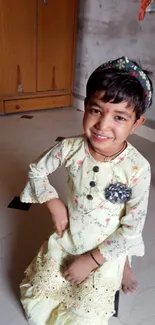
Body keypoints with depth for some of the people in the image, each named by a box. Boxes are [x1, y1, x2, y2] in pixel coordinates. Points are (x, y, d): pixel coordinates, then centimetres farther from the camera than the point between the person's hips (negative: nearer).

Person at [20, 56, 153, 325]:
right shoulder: (71, 148, -20)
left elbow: (132, 229, -17)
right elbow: (36, 170, -1)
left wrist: (91, 260, -14)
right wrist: (54, 203, -13)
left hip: (106, 250, -2)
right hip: (66, 238, 3)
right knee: (34, 302, 10)